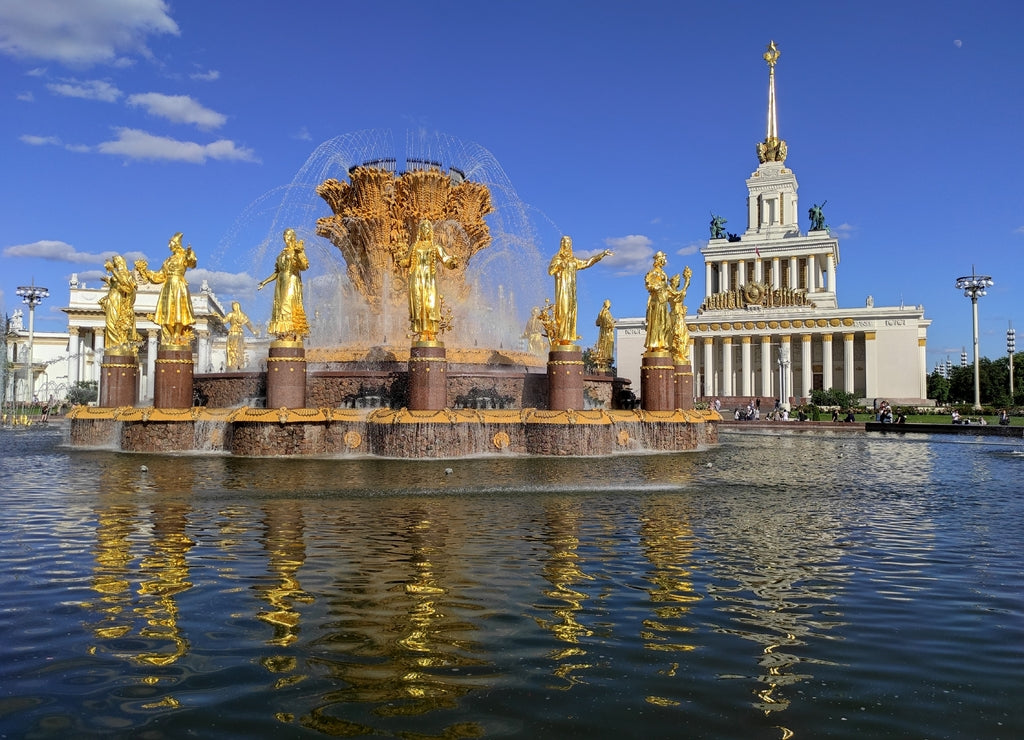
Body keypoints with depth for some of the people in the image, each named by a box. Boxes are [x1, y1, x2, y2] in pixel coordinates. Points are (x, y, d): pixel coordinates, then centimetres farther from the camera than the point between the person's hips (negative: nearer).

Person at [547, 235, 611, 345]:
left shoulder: (573, 260, 21)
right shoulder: (558, 258, 2)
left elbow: (587, 262, 28)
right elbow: (550, 271, -9)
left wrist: (602, 254, 29)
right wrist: (559, 265, -25)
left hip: (571, 289, 7)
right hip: (562, 288, -7)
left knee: (570, 312, 0)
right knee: (562, 311, -15)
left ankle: (567, 338, -3)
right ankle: (559, 338, -18)